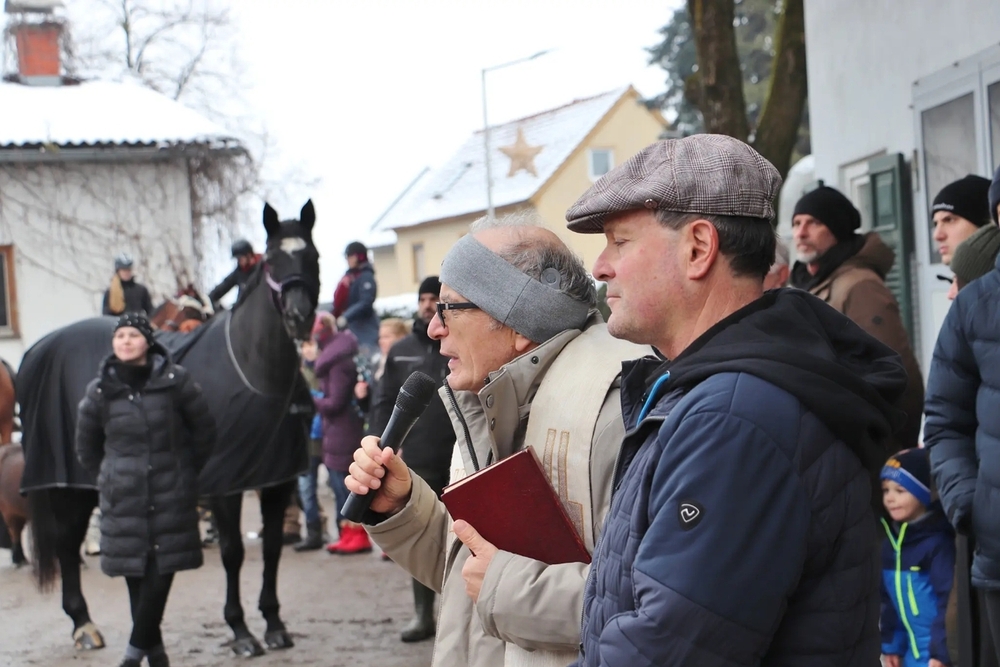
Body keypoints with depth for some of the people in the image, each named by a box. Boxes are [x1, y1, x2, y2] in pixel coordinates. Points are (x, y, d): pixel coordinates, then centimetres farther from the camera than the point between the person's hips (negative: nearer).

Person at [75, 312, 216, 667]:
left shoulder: (175, 381, -4)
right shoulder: (100, 391, -1)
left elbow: (204, 430, 4)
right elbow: (87, 448, 11)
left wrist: (187, 471, 7)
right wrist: (111, 475, 9)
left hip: (172, 493, -1)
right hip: (123, 497, 1)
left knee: (162, 569, -4)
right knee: (136, 571, 4)